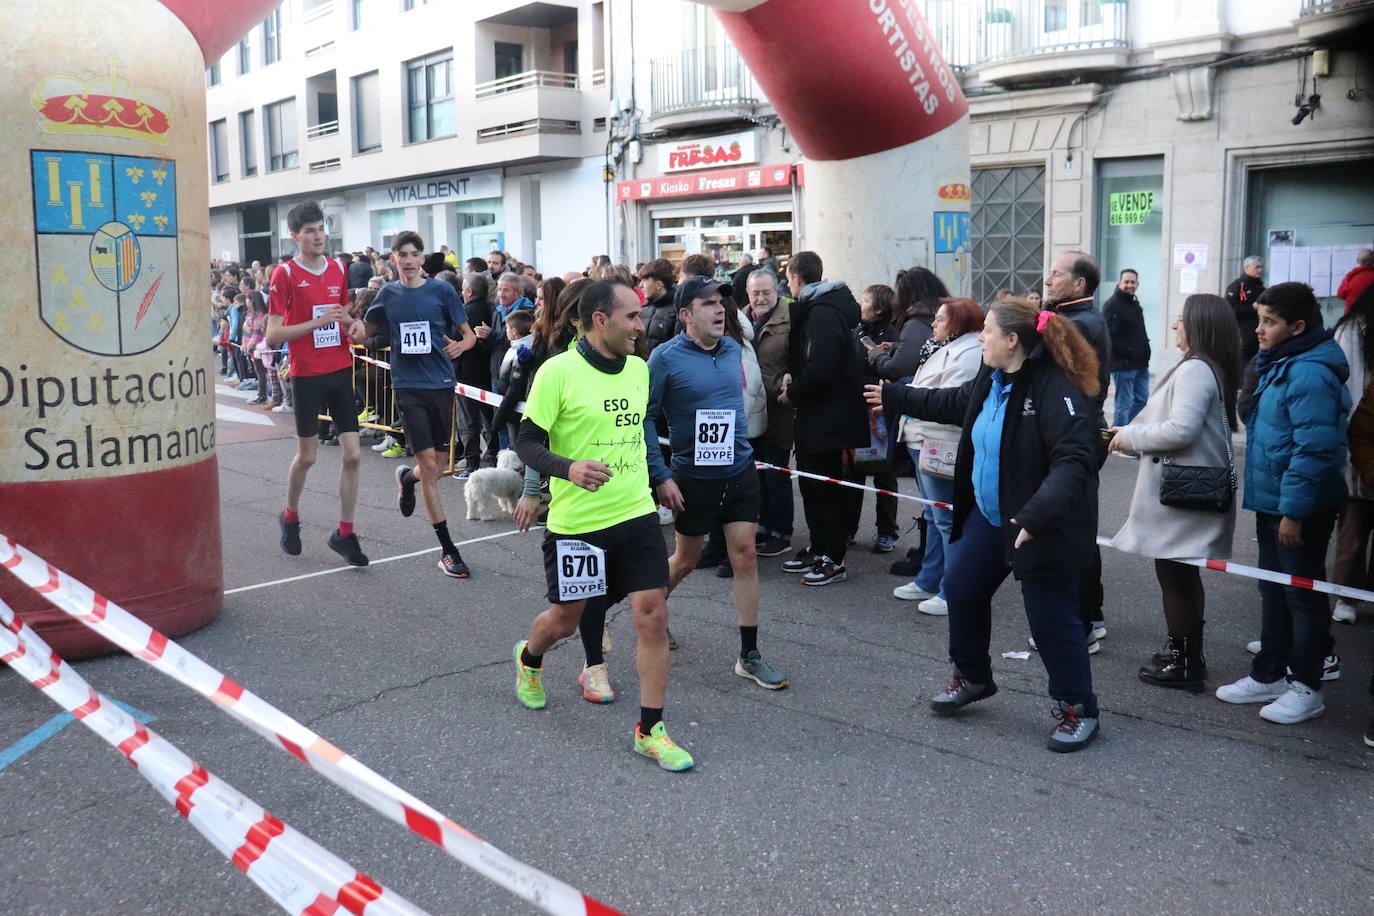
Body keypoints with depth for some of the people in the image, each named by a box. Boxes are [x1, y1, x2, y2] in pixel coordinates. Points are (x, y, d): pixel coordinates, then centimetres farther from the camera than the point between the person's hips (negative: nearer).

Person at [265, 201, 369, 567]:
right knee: (307, 455, 7)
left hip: (341, 371, 4)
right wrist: (318, 322, -21)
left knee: (352, 453, -1)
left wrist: (353, 324, 1)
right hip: (306, 375, -4)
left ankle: (344, 533, 9)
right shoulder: (285, 274, -8)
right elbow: (273, 335, -12)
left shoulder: (338, 268, 8)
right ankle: (290, 517, 33)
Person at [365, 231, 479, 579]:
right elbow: (365, 331, 18)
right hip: (408, 385, 0)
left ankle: (408, 477, 46)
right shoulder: (388, 294, 6)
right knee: (429, 465, -7)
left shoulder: (442, 290, 0)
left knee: (436, 466, 8)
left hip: (441, 383, 0)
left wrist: (460, 345, -22)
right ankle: (447, 549, 0)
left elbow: (469, 335, 1)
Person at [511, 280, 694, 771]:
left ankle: (650, 729, 9)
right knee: (564, 620, 13)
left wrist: (660, 477, 21)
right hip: (576, 523, -4)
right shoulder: (558, 371, -12)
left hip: (637, 515, 4)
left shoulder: (638, 368, 6)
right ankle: (529, 658, 49)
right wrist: (568, 467, -28)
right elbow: (526, 443, -11)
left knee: (652, 616, -4)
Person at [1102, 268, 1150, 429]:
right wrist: (1128, 353, -18)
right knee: (1123, 404, -3)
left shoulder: (1135, 303, 17)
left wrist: (1144, 353, 10)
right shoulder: (1112, 305, -12)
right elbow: (1109, 337, -20)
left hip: (1140, 364, 9)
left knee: (1142, 399, 14)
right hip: (1123, 364, -9)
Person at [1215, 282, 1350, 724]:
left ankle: (1305, 687, 16)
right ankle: (1268, 675, 30)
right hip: (1272, 501, 10)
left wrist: (1295, 511, -24)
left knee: (1302, 595, 3)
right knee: (1273, 591, 18)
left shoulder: (1309, 374, -22)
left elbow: (1313, 449, -26)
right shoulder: (1277, 365, 11)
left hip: (1300, 508, -10)